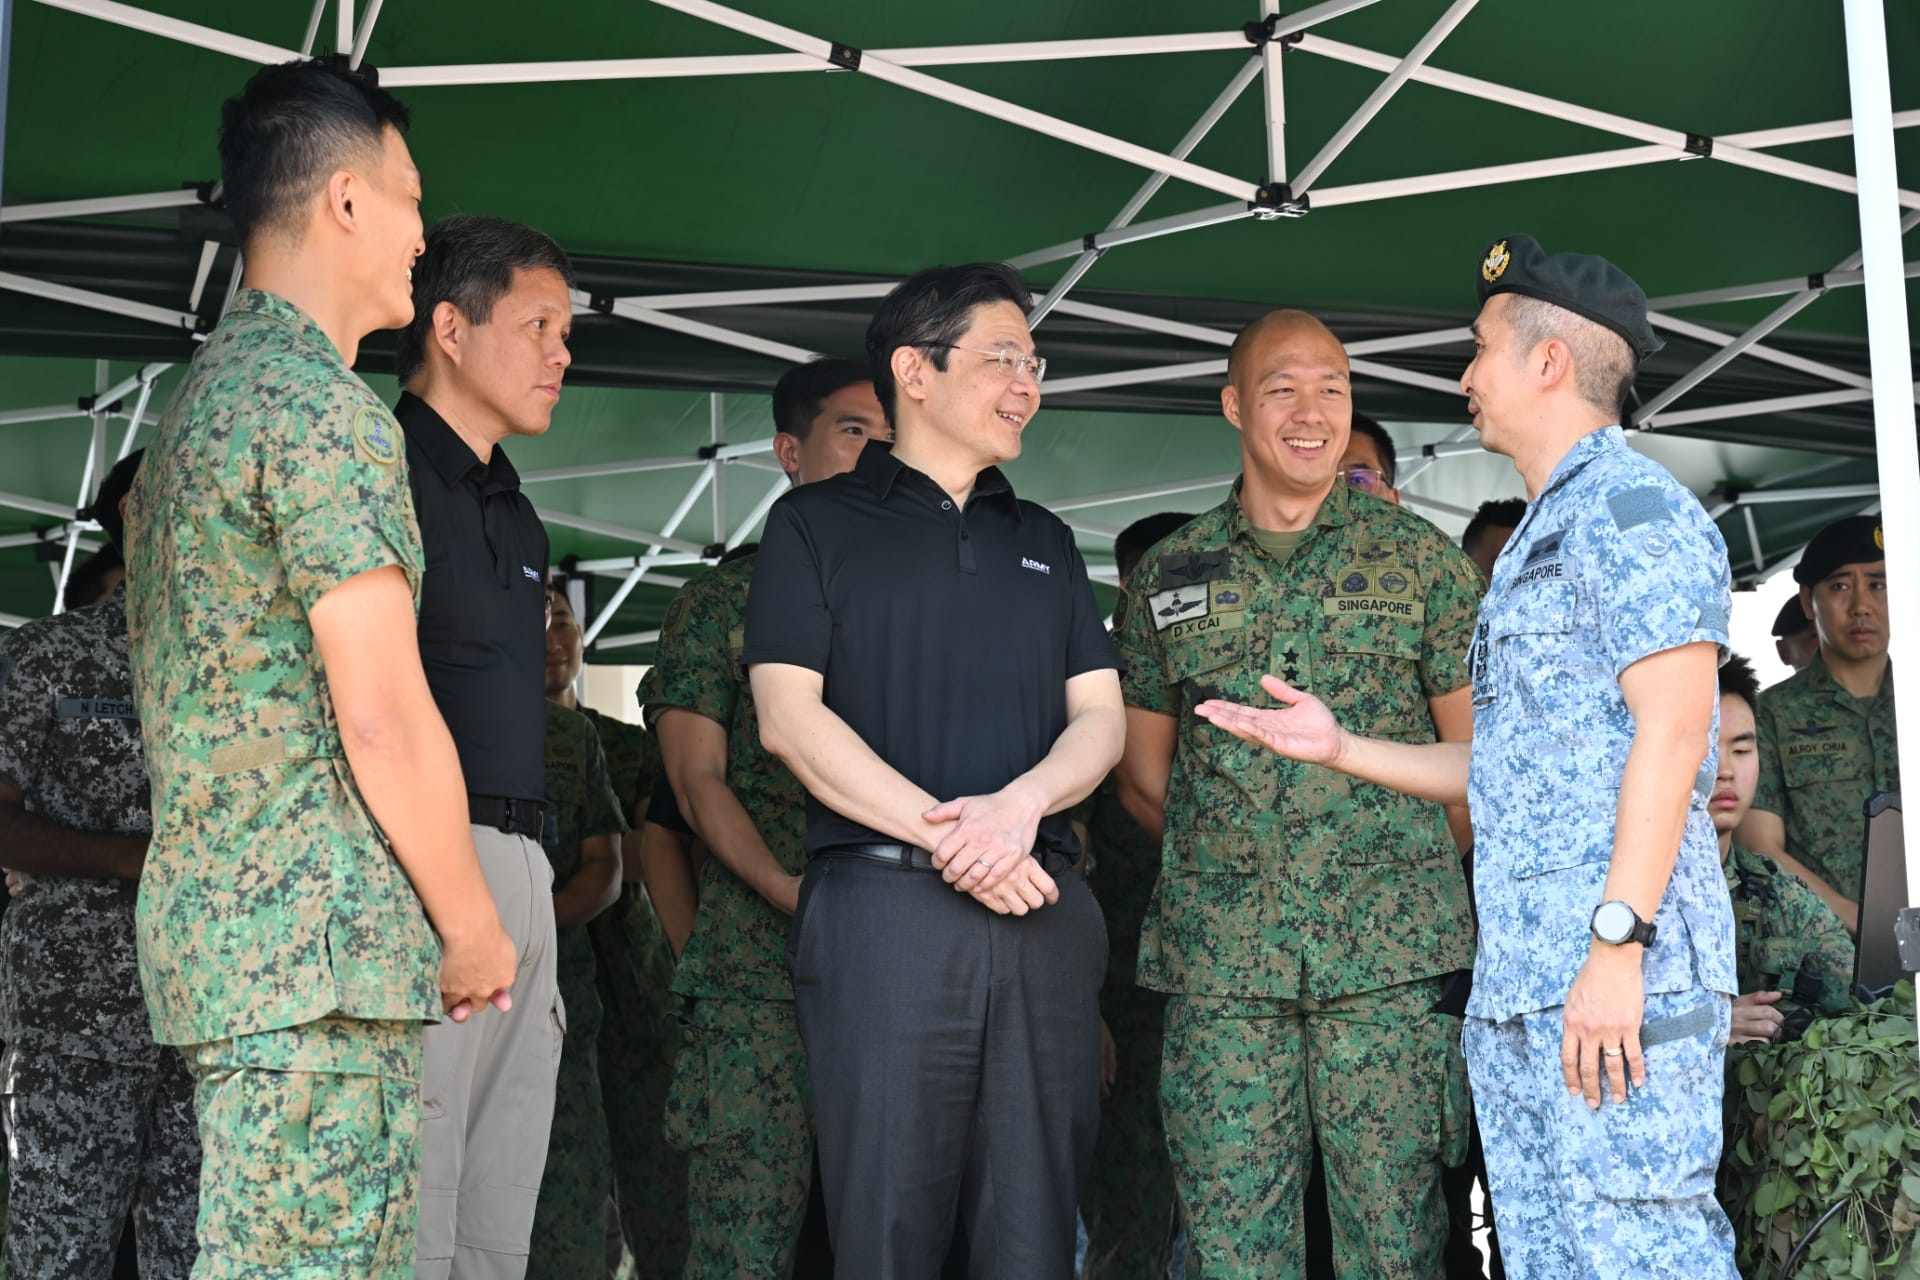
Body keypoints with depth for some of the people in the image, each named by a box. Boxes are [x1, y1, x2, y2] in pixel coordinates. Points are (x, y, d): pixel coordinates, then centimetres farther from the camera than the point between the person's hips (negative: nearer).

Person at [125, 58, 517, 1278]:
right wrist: (476, 931, -5)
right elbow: (385, 721, -16)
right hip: (318, 934, -10)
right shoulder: (328, 411, -13)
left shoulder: (203, 395, 18)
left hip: (213, 918, 10)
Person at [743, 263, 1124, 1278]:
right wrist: (943, 835, -13)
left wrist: (1022, 804, -10)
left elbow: (1100, 718, 12)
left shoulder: (1045, 542, 21)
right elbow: (789, 716, -4)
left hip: (1045, 909, 4)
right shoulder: (818, 524, 8)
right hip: (883, 902, -4)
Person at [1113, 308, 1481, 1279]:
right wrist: (1221, 854, 9)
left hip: (1392, 953, -1)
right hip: (1220, 960, 1)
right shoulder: (1167, 577, 11)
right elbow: (1140, 772, 17)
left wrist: (1385, 858, 7)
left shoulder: (1422, 560, 8)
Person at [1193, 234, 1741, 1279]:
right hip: (1513, 992, 10)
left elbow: (1669, 731, -16)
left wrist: (1617, 940, -22)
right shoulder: (1537, 538, 24)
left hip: (1618, 987, -10)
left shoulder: (1632, 507, -6)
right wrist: (1337, 747, 21)